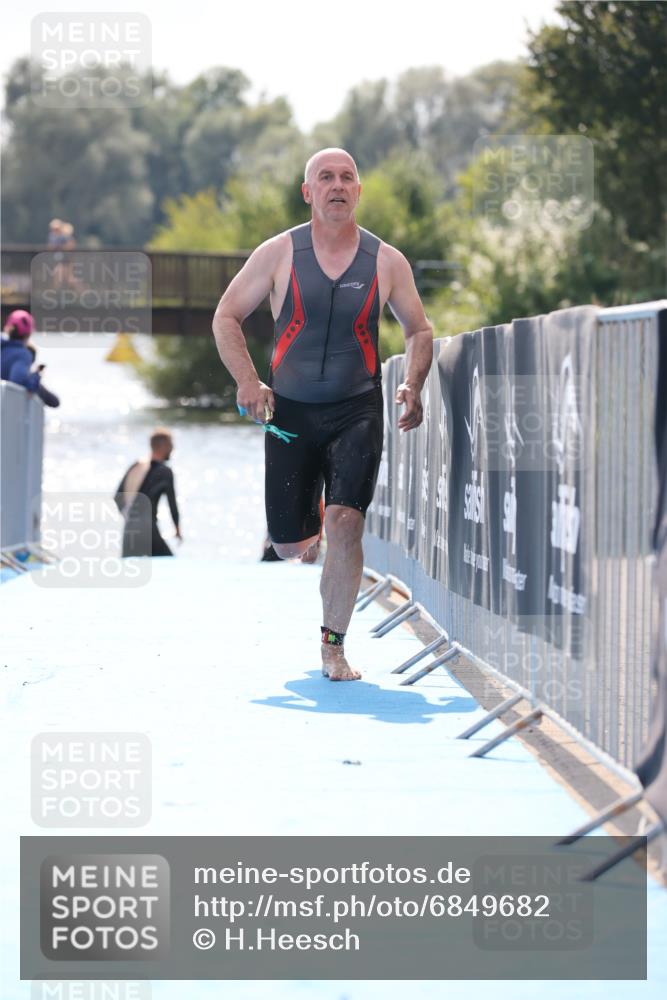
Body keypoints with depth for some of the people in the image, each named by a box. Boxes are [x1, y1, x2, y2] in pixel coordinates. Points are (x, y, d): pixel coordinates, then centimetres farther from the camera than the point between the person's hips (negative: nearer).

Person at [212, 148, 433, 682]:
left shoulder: (387, 262, 1)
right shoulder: (279, 253, -1)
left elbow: (419, 330, 13)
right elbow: (226, 318, 4)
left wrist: (414, 386, -5)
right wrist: (247, 381, -11)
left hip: (357, 411, -1)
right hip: (290, 411, 1)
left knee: (345, 522, -19)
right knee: (288, 545, 3)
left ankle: (334, 645, -5)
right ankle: (313, 533, 43)